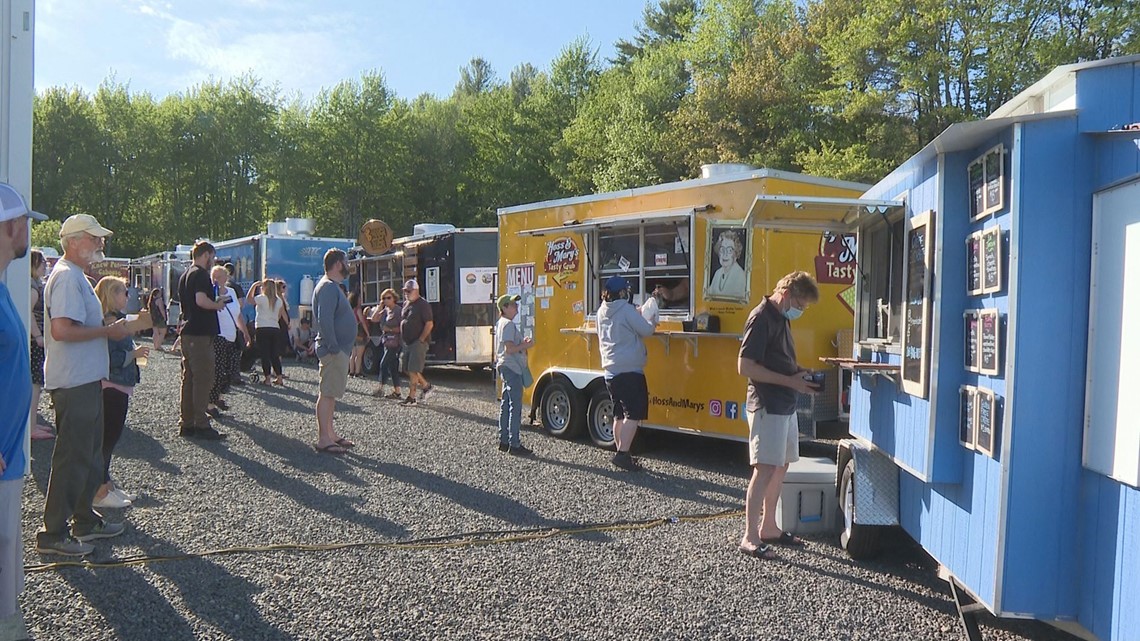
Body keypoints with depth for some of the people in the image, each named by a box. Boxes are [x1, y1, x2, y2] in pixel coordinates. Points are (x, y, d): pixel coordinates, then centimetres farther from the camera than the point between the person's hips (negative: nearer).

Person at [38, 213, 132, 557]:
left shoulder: (76, 276, 17)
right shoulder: (66, 277, -16)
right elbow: (62, 329, -27)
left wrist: (109, 328, 12)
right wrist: (108, 331, -19)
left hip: (86, 381, 11)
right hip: (74, 383, -11)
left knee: (90, 454, 18)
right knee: (72, 457, -4)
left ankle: (85, 520, 29)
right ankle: (53, 533, 6)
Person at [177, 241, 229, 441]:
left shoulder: (185, 275, 19)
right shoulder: (201, 274, -11)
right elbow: (201, 300, -25)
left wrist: (216, 301, 20)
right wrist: (218, 305, -7)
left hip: (187, 332, 10)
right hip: (201, 334, -10)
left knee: (189, 378, 11)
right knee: (203, 379, -6)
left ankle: (187, 424, 16)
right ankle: (201, 425, -5)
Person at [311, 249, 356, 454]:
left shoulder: (333, 286, 19)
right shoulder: (328, 287, -15)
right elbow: (324, 320, -25)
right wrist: (334, 347, -23)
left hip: (340, 349, 11)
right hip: (334, 350, -11)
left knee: (331, 393, 15)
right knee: (327, 393, -8)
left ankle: (330, 434, 23)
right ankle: (323, 439, -5)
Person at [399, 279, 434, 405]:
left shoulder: (423, 304, -11)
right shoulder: (406, 304, 15)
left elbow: (429, 324, -16)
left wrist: (420, 340, -18)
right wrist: (401, 339, 13)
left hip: (418, 343, -9)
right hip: (407, 342, 9)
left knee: (413, 370, -9)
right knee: (407, 369, 11)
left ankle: (411, 397, -3)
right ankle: (425, 385, 28)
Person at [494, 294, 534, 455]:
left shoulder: (501, 323, 17)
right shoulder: (509, 324, -16)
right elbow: (509, 349, -23)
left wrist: (522, 343, 10)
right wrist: (527, 345, -13)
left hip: (505, 368, 11)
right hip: (512, 368, -11)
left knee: (505, 405, 14)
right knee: (515, 407, -8)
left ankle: (503, 441, 20)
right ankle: (514, 444, -5)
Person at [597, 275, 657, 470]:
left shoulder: (602, 312, 13)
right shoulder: (627, 310, -10)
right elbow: (646, 331, -9)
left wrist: (636, 315, 22)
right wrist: (650, 323, 12)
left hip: (610, 371, 8)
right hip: (629, 370, -8)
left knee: (619, 415, 13)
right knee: (634, 415, -7)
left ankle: (620, 453, 15)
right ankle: (623, 454, -14)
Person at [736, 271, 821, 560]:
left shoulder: (781, 318, 15)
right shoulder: (761, 318, -15)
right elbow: (745, 366, -21)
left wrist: (798, 373, 7)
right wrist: (790, 381, -19)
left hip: (785, 405, 10)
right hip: (767, 407, -10)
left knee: (781, 466, 14)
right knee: (765, 469, -9)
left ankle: (768, 527, 26)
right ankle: (750, 538, -3)